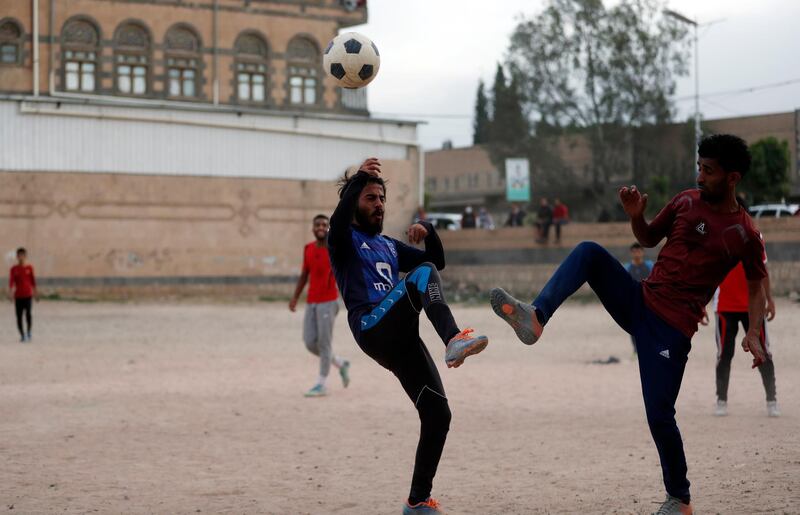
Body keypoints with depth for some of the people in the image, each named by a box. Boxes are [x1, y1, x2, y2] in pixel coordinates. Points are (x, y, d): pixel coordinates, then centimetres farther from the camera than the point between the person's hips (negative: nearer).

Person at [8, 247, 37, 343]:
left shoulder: (29, 268, 3)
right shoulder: (14, 269, 1)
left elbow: (33, 281, 10)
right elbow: (11, 281, -7)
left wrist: (35, 293, 14)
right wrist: (10, 292, -21)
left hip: (28, 294, -1)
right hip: (18, 295, 1)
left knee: (28, 313, -16)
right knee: (19, 316, 3)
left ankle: (29, 332, -3)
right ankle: (22, 335, 14)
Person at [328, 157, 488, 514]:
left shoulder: (389, 246, 32)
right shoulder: (345, 240, 11)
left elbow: (438, 261, 27)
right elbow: (338, 222, -15)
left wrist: (428, 232, 5)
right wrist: (360, 178, -30)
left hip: (400, 340, 7)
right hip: (372, 328, -7)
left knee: (437, 415, -1)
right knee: (422, 275, -29)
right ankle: (454, 339, -49)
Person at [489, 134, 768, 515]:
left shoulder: (744, 234, -6)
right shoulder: (686, 201, 6)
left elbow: (756, 286, 4)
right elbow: (648, 239, 18)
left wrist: (753, 332, -11)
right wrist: (635, 215, -3)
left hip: (672, 329, -5)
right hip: (638, 301, 5)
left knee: (660, 417, -8)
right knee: (589, 252, -16)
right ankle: (535, 318, -33)